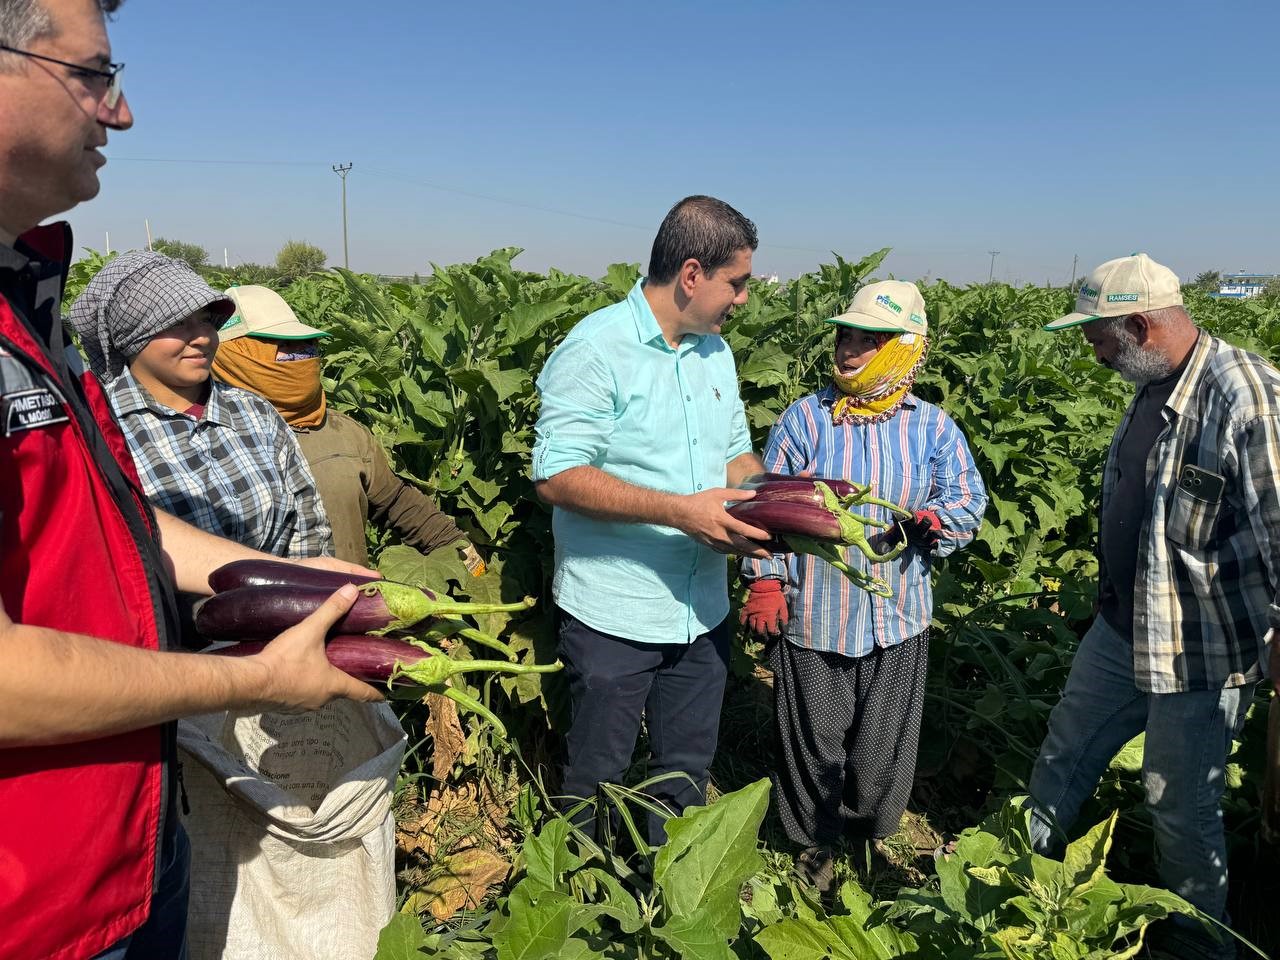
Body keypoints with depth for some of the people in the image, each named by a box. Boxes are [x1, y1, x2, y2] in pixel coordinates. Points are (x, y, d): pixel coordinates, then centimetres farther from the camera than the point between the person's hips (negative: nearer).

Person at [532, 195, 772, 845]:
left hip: (702, 612, 7)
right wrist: (680, 510, -28)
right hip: (613, 618, -7)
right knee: (596, 780, 12)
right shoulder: (596, 348, -16)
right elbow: (556, 475, -22)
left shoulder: (715, 351, 9)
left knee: (686, 777, 20)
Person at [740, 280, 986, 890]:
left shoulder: (933, 427, 0)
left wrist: (934, 519, -19)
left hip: (898, 619, 1)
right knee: (814, 741, 10)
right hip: (811, 616, -1)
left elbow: (969, 502, 3)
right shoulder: (804, 418, -3)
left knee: (884, 743, 14)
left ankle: (871, 834, 41)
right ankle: (815, 844, 35)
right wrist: (764, 580, -8)